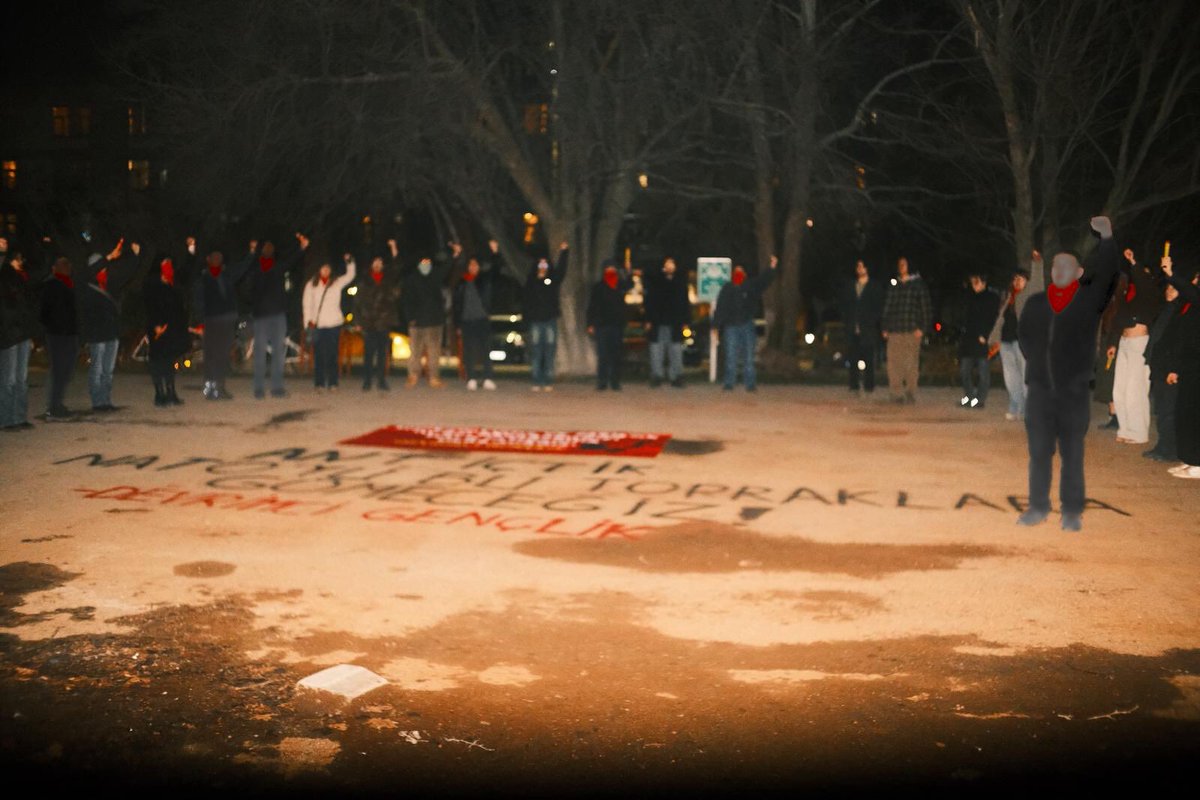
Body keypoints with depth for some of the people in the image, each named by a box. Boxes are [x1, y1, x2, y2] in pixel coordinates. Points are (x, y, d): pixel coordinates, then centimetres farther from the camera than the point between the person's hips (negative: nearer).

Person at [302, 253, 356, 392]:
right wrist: (308, 320, -4)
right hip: (317, 324, 0)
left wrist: (350, 262, -14)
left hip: (334, 323, 0)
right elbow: (306, 304, 6)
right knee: (319, 355, 1)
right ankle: (319, 383, 4)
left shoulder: (337, 283, 10)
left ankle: (332, 383, 3)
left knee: (332, 354, 1)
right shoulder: (311, 285, 8)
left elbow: (350, 276, 1)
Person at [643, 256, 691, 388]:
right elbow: (649, 301, 3)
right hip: (658, 323, -1)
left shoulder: (681, 280, 7)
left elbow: (685, 302, 9)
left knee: (676, 352, 3)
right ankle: (657, 376, 9)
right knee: (656, 351, 2)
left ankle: (676, 376, 7)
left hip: (675, 323, 1)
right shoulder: (654, 279, 3)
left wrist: (686, 321, 2)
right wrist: (649, 320, -3)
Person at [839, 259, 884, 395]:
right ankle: (855, 385, 3)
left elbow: (879, 307, 3)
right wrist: (845, 322, 3)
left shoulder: (876, 286, 7)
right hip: (852, 328, 3)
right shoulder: (849, 287, 16)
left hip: (869, 329, -3)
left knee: (868, 358, -6)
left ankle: (868, 385, -4)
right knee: (852, 358, -1)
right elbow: (844, 306, 16)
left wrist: (873, 322, -8)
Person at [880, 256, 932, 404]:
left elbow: (926, 307, 1)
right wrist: (885, 328, 11)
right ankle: (897, 394, 3)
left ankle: (910, 394, 5)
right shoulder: (893, 285, 16)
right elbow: (887, 307, 18)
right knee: (893, 363, -3)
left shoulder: (918, 284, 5)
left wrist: (922, 328, -8)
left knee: (911, 364, -4)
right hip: (894, 331, 3)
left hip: (912, 331, -3)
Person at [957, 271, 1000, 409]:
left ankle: (980, 399, 1)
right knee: (964, 370, 7)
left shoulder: (993, 298, -2)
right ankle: (969, 396, 17)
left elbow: (993, 319, -7)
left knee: (983, 370, -3)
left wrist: (984, 336, -14)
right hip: (968, 338, 6)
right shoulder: (970, 297, 15)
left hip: (983, 339, -6)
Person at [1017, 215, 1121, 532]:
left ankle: (1072, 512, 8)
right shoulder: (1036, 302, 9)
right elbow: (1024, 334, 19)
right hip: (1040, 387, 3)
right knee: (1039, 451, 7)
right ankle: (1038, 506, 16)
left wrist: (1107, 237, -18)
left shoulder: (1089, 298, 1)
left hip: (1074, 389, -3)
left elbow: (1106, 274, -13)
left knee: (1072, 453, 3)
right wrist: (1037, 360, 9)